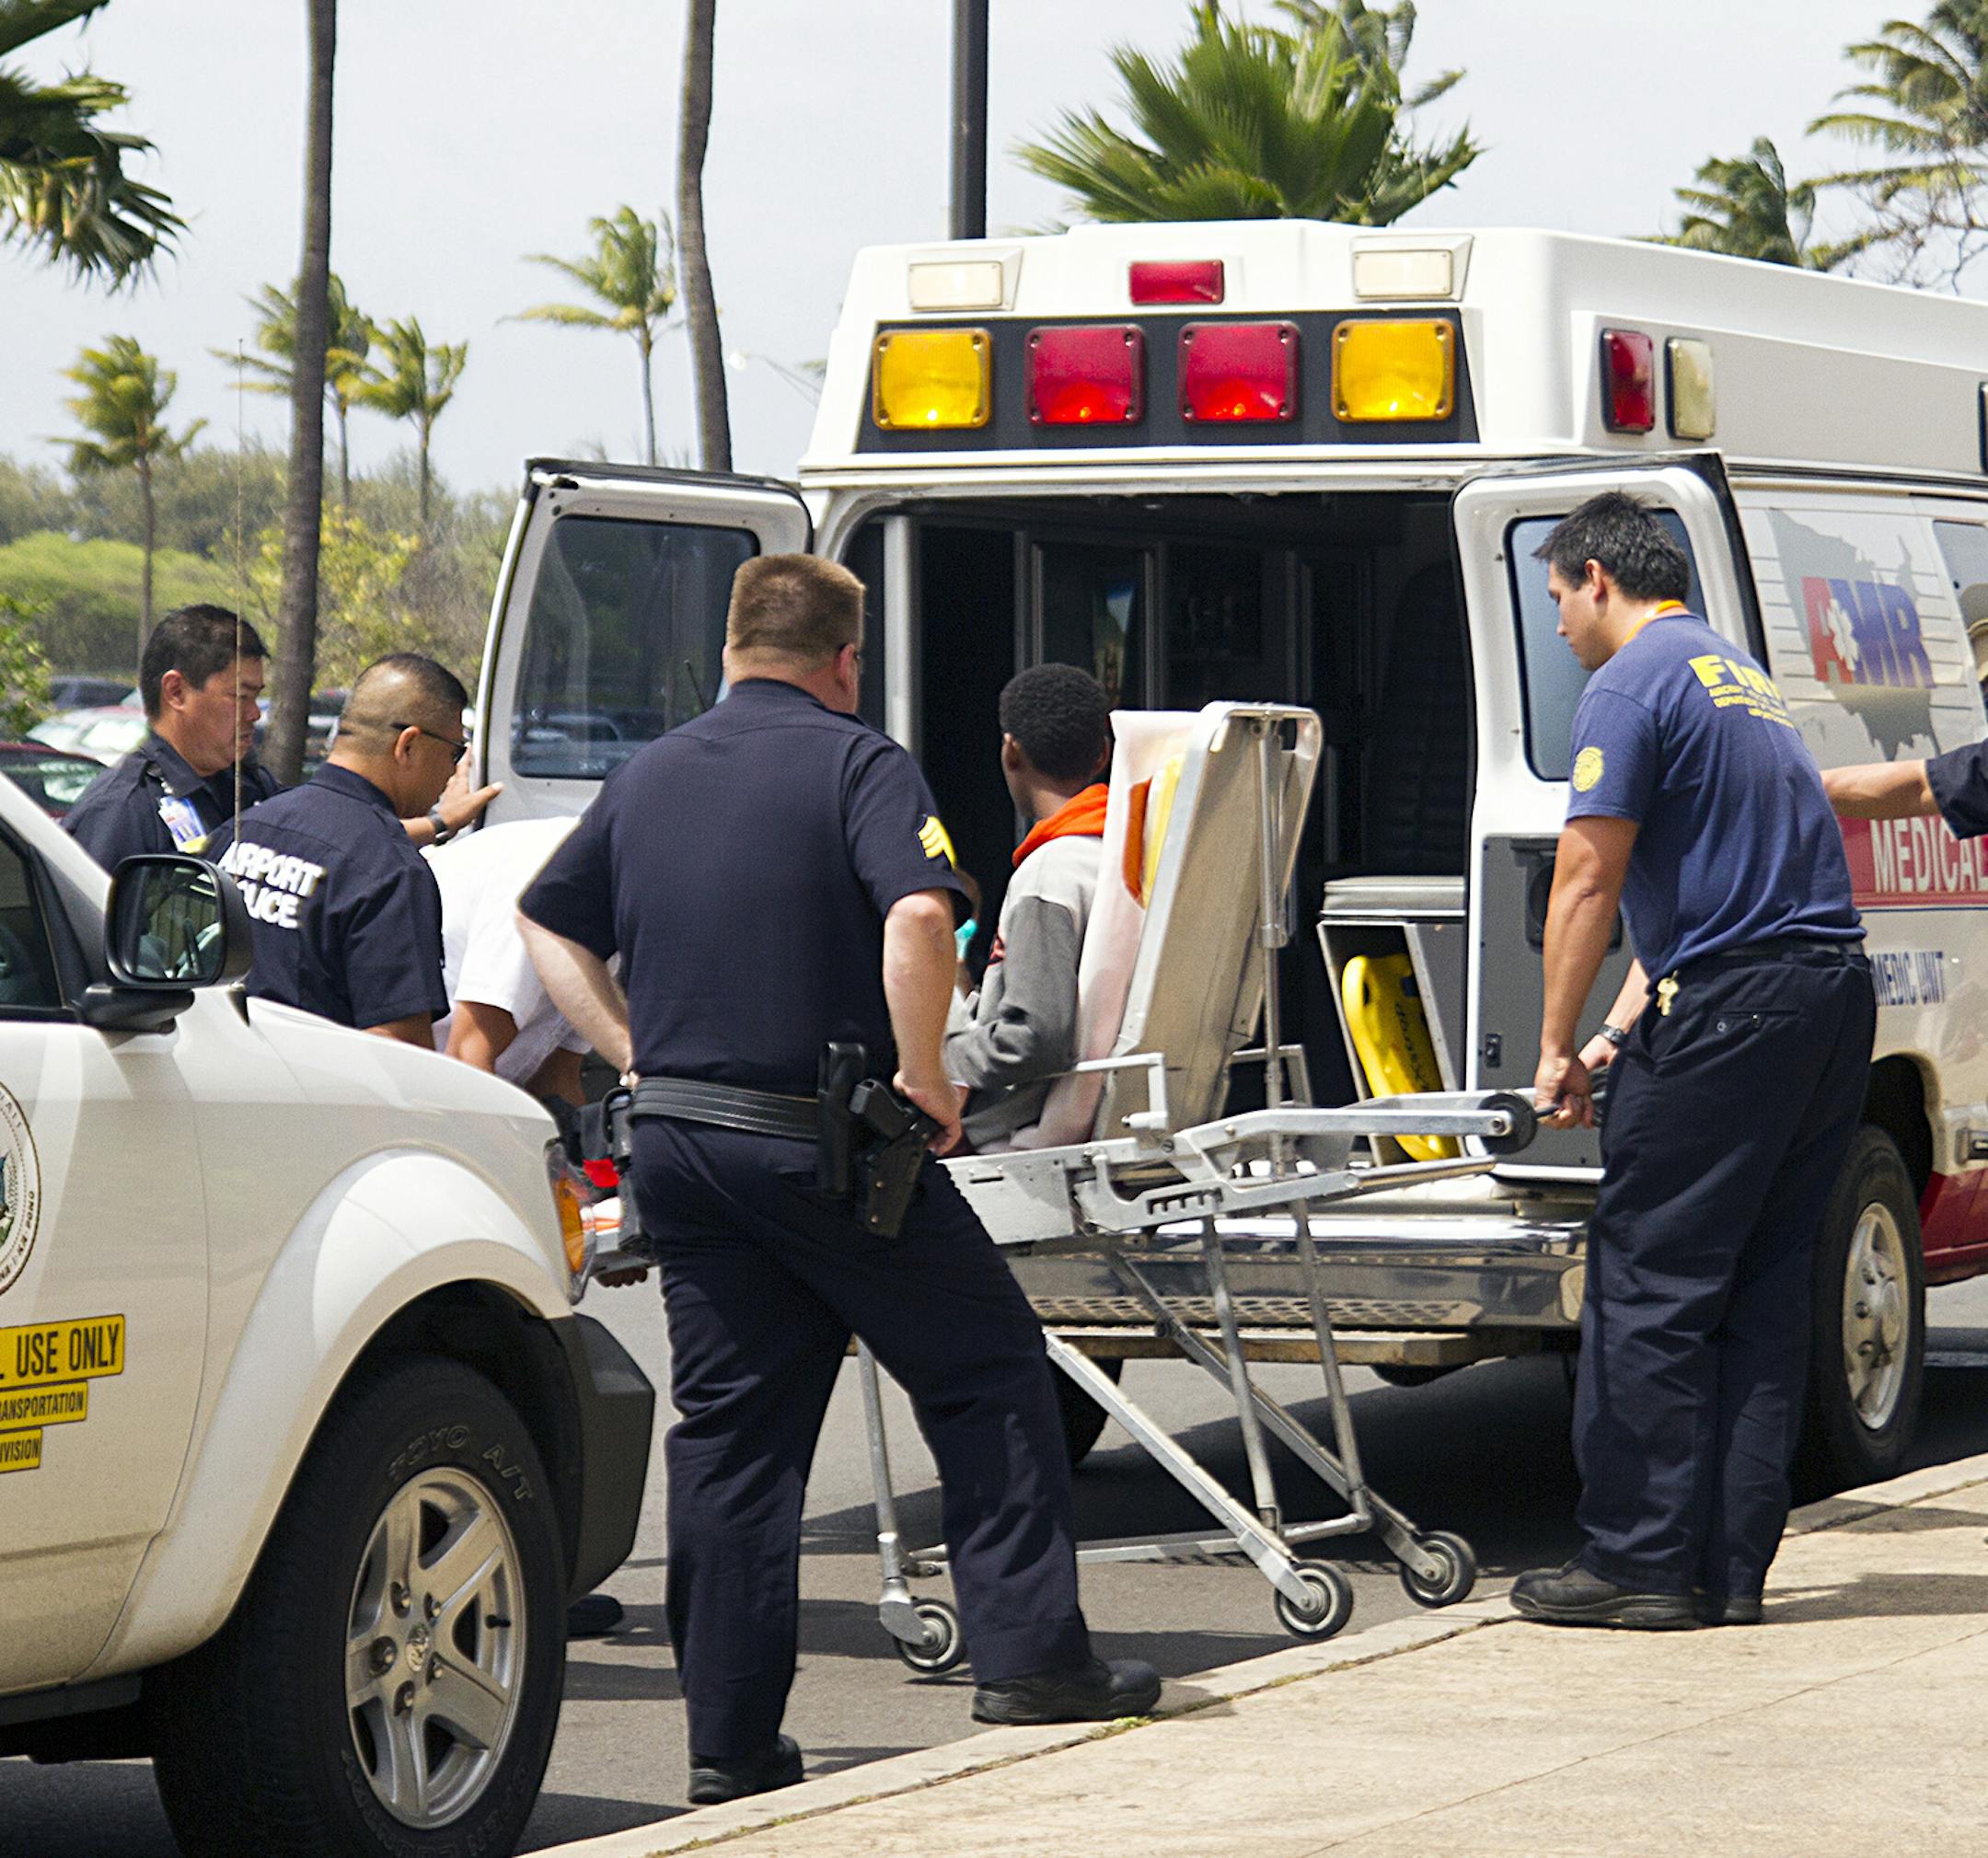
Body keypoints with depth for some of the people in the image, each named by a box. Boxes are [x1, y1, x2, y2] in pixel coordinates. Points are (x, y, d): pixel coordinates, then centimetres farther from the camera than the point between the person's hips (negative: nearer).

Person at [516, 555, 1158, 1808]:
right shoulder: (856, 763, -7)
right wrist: (924, 1075, -13)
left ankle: (733, 1741, 7)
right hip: (821, 1139, -6)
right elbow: (919, 918, -23)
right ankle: (1029, 1658, 3)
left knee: (728, 1432, 8)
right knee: (988, 1372, 7)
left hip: (679, 1142, 6)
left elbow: (549, 923, 23)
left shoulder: (651, 777, 14)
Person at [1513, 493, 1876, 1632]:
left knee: (1649, 1288, -3)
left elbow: (1587, 884, -10)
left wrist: (1558, 1046, -2)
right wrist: (1623, 1031, 21)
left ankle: (1645, 1562, -2)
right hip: (1835, 990, 9)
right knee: (1762, 1292, 9)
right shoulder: (1739, 676, 23)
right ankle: (1733, 1568, 10)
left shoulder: (1635, 685, -6)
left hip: (1731, 1014, -9)